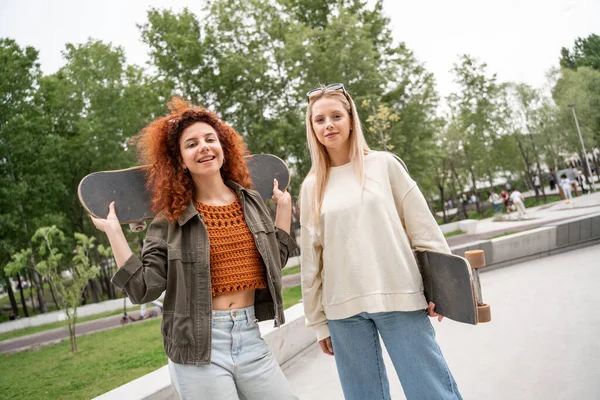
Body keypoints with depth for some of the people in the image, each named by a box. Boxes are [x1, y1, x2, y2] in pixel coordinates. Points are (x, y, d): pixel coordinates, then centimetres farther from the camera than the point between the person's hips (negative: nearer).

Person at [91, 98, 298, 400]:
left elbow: (276, 261, 15)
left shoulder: (252, 202, 5)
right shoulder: (171, 218, -5)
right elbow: (143, 290, -8)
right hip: (199, 345, -3)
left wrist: (284, 207, 11)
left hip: (250, 337, 4)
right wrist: (113, 231, -12)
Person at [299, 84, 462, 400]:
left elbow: (422, 228, 3)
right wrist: (319, 320, 9)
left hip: (400, 298, -1)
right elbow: (310, 258, 9)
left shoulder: (384, 164, 3)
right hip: (343, 309, 2)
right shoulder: (312, 186, 7)